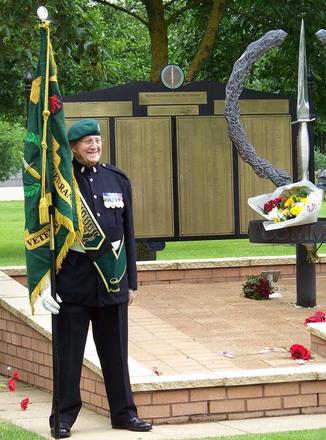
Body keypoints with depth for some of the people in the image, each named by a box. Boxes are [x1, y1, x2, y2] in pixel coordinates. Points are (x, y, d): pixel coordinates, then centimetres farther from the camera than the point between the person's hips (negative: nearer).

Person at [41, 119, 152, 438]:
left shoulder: (118, 180, 9)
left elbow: (128, 233, 12)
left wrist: (131, 280, 11)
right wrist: (45, 283, -8)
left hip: (112, 281, 3)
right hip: (73, 282, -3)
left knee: (115, 351, 10)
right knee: (68, 352, 3)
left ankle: (123, 412, 20)